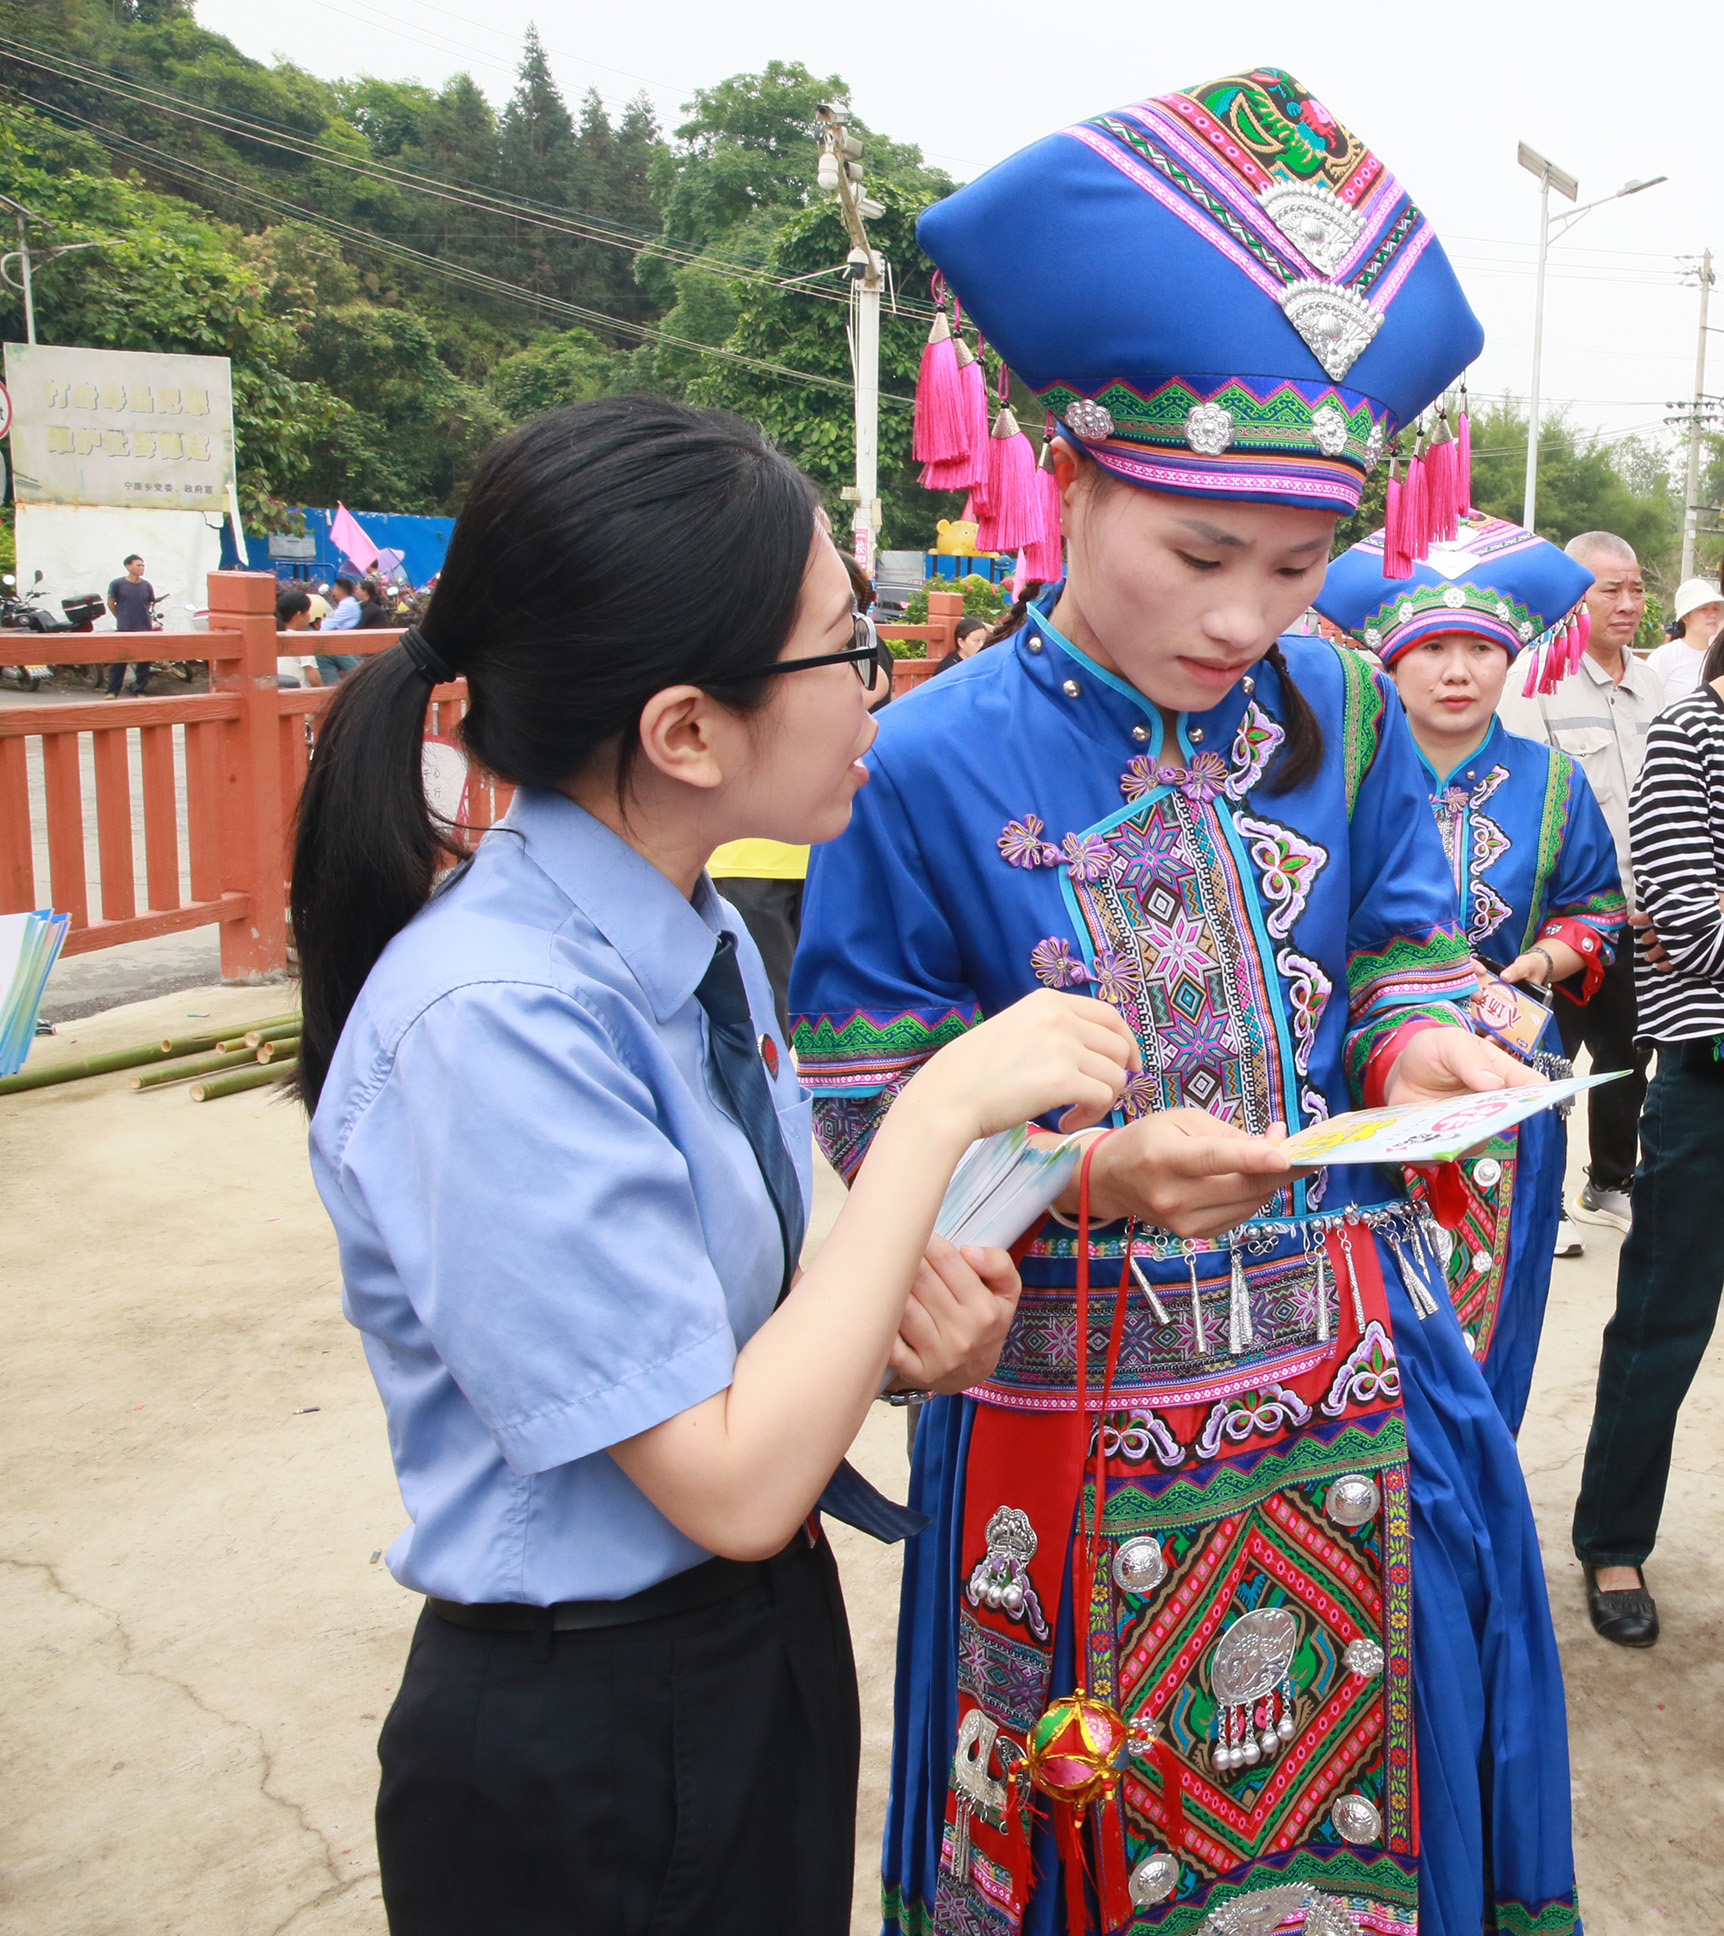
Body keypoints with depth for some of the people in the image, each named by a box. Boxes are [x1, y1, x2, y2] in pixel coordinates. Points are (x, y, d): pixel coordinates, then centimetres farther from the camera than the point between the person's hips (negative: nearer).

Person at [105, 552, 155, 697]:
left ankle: (140, 691, 15)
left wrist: (145, 617, 13)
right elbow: (111, 603, 8)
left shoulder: (147, 585, 6)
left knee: (144, 663, 5)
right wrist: (122, 618, 11)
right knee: (118, 661, -2)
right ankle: (113, 691, 5)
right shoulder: (117, 584, -2)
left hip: (144, 629, 3)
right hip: (124, 630, -3)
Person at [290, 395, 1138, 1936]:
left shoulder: (699, 936, -2)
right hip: (583, 1750, -7)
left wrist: (898, 1310, -13)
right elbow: (731, 1483, -26)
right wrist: (945, 1109, -26)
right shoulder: (488, 1018, -28)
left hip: (769, 1646, 8)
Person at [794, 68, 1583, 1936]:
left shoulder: (1342, 716, -1)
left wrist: (1420, 1049, -16)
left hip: (1352, 1369, 3)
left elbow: (1402, 974, 7)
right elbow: (879, 1136, -10)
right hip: (1081, 1406, -3)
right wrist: (1095, 1176, -26)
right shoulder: (927, 773, -13)